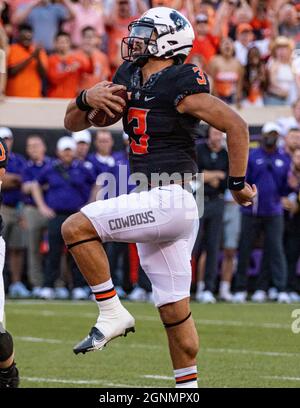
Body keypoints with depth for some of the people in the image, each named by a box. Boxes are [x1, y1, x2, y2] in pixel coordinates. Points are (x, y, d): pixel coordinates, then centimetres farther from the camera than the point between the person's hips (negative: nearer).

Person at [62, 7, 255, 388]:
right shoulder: (127, 79, 12)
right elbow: (73, 123, 16)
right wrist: (87, 99, -5)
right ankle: (188, 387, 18)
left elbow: (236, 126, -12)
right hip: (151, 205, 8)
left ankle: (112, 313, -8)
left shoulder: (182, 86, -12)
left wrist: (238, 184, -6)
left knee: (75, 227, -17)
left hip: (172, 198, -8)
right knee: (174, 310, 12)